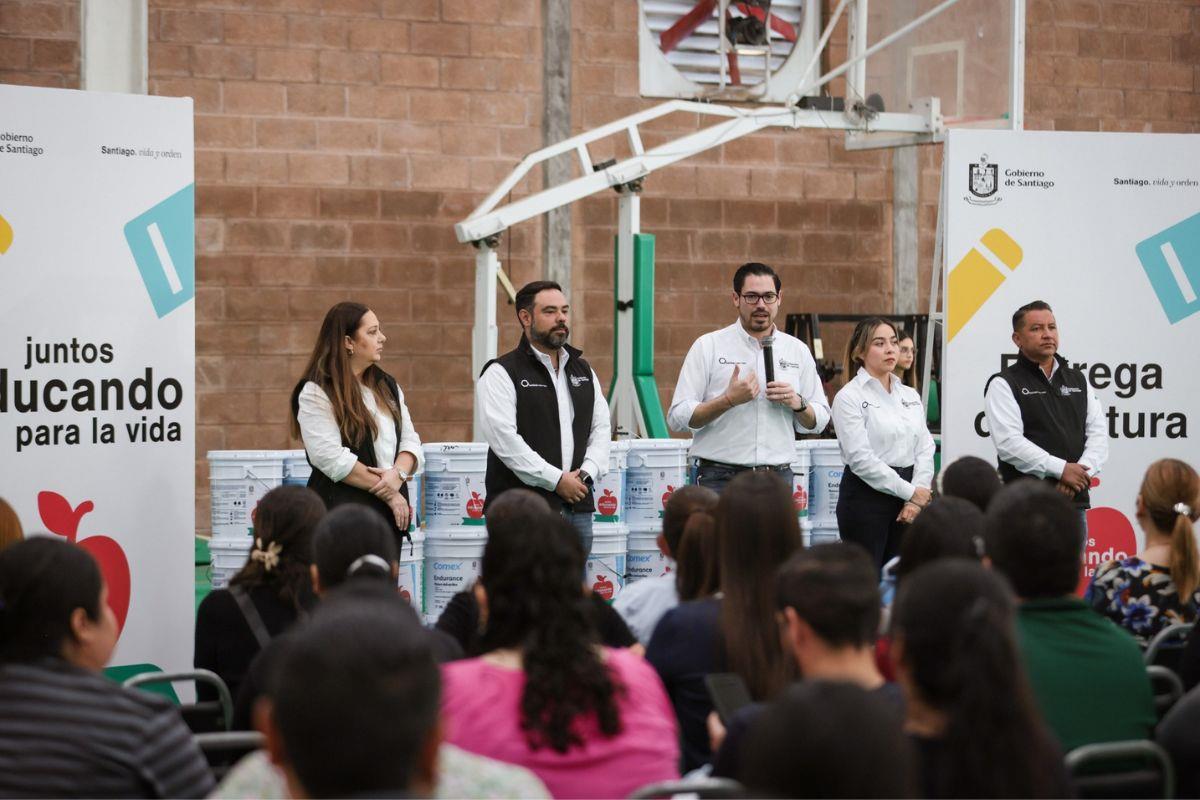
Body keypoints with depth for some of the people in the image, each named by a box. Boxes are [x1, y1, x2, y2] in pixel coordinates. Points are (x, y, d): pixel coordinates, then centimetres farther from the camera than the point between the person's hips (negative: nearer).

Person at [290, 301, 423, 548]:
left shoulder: (387, 386, 17)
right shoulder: (315, 393, -6)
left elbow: (410, 441, 12)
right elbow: (332, 458, -15)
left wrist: (398, 474, -11)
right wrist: (386, 492, -13)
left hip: (390, 513, 6)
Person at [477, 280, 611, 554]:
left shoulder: (583, 370, 18)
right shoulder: (501, 373, -5)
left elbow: (601, 427, 17)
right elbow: (504, 438, -15)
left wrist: (586, 473, -3)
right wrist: (556, 480, -16)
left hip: (577, 506, 6)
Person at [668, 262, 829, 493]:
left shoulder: (797, 350, 12)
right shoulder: (708, 346, 2)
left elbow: (819, 421, 16)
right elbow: (678, 417, -4)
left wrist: (797, 403, -5)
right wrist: (729, 400, -15)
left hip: (778, 477, 3)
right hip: (721, 480, -3)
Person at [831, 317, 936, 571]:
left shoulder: (910, 395, 13)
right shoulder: (849, 397, -7)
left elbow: (925, 449, 6)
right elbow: (861, 459, -14)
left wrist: (917, 497, -9)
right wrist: (910, 492, -12)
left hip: (906, 502, 6)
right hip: (866, 496, -6)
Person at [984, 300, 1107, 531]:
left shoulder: (1078, 380, 18)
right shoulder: (1003, 384, -1)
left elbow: (1098, 433, 10)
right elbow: (1009, 442, -13)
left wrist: (1083, 471, -9)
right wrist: (1061, 469, -17)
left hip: (1075, 502, 6)